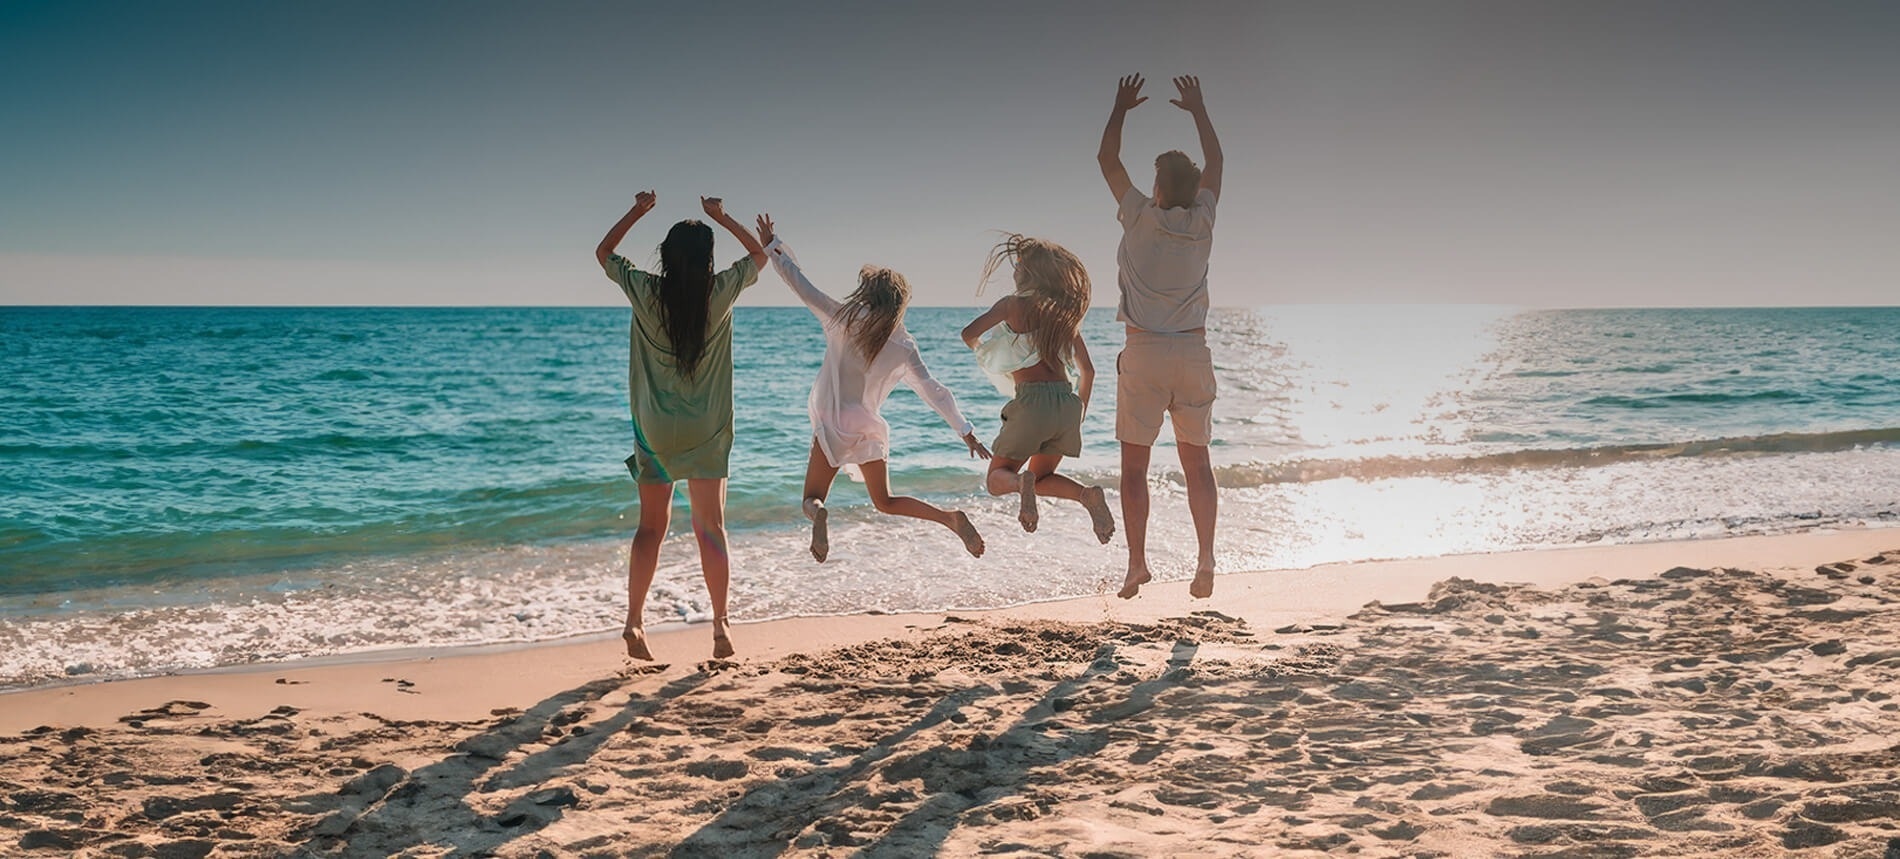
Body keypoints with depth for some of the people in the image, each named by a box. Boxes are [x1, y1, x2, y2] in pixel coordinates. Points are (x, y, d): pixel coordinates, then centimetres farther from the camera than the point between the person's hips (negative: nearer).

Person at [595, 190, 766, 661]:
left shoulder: (646, 292, -8)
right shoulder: (721, 292, -8)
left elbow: (604, 252, 12)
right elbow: (759, 255, 13)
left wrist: (637, 211, 15)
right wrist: (721, 217, 14)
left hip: (655, 429, 1)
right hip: (706, 431, -1)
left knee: (651, 526, 9)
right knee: (710, 527, 3)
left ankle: (634, 621, 3)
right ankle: (721, 624, -2)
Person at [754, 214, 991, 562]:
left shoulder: (842, 319, -7)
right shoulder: (904, 347, -3)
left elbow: (800, 283, -2)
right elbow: (935, 392, -5)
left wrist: (771, 246, 9)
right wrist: (966, 431, -1)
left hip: (832, 423, -3)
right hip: (870, 428, 3)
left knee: (812, 497, 5)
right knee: (885, 502, 18)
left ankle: (817, 513, -33)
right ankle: (951, 518, -3)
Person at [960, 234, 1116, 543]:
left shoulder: (1014, 304, 1)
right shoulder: (1065, 312, 16)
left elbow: (970, 333, -12)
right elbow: (1087, 370, 18)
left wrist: (981, 350, 12)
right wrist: (1080, 411, 31)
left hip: (1031, 401, -5)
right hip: (1067, 401, 5)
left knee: (996, 480, 11)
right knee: (1041, 478, 23)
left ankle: (1021, 483, -25)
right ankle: (1087, 494, -7)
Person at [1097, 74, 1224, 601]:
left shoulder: (1141, 217, -5)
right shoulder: (1202, 222, 2)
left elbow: (1107, 158, 8)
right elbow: (1215, 161, 19)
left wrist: (1122, 107, 21)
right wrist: (1197, 108, 31)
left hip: (1144, 352, -3)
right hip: (1193, 350, 3)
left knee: (1134, 465, 2)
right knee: (1197, 462, 8)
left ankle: (1137, 564, -1)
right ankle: (1206, 559, -1)